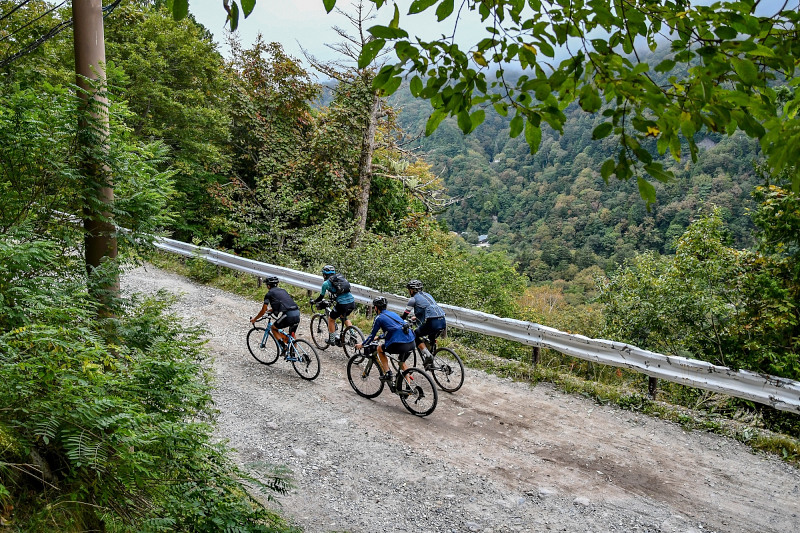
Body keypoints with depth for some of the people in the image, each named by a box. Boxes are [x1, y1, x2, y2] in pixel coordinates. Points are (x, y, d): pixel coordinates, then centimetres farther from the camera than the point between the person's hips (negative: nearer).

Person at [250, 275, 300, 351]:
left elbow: (263, 311, 10)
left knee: (274, 328, 20)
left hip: (287, 315, -6)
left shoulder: (269, 294, 9)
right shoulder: (283, 290, 27)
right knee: (292, 335, 26)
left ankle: (284, 347, 5)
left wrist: (254, 319, 25)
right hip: (297, 313, 6)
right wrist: (272, 310, 56)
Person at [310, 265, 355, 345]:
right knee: (344, 316, 33)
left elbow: (321, 297, 14)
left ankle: (332, 339, 26)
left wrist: (314, 301, 33)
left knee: (331, 319, 19)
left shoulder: (326, 283, 5)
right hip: (352, 302, 6)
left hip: (342, 304, -6)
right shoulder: (341, 277, 21)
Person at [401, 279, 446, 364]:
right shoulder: (427, 295, 26)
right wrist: (416, 316, 55)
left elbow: (405, 315, 10)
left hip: (432, 323, -7)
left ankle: (427, 356, 0)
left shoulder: (413, 299, 5)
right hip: (443, 322, 7)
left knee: (415, 335, 14)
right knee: (431, 340, 30)